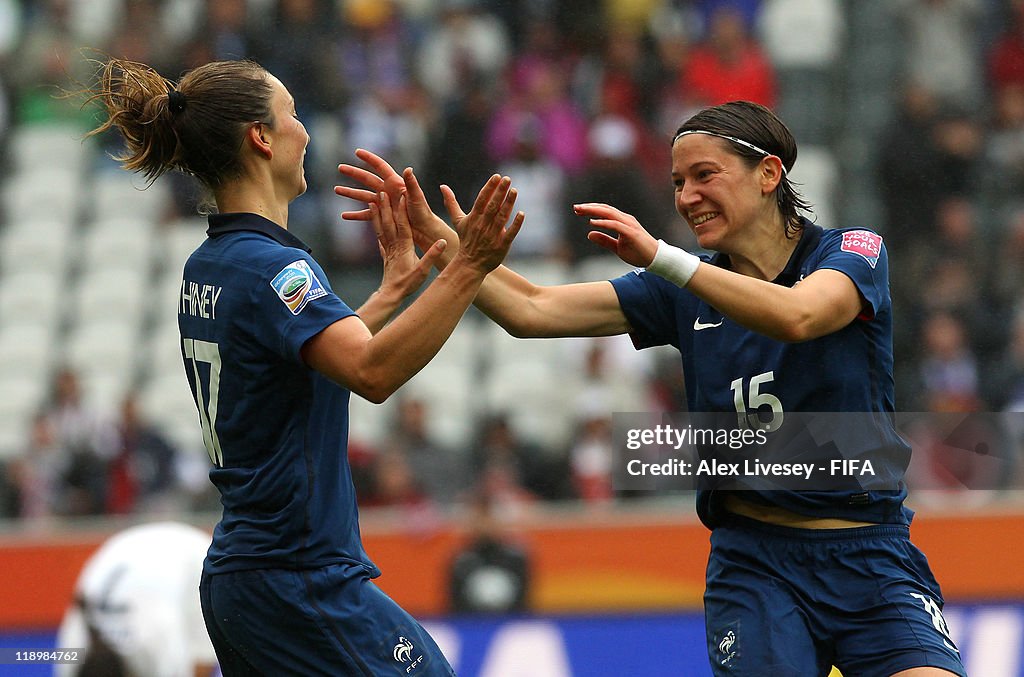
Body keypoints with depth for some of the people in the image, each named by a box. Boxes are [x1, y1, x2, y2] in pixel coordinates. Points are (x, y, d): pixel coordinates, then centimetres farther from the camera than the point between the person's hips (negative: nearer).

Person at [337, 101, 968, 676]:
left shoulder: (854, 252, -3)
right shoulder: (681, 290, 8)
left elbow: (797, 316, -26)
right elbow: (532, 310, 2)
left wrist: (659, 255, -31)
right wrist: (437, 233, -9)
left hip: (871, 559, -3)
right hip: (755, 562, 3)